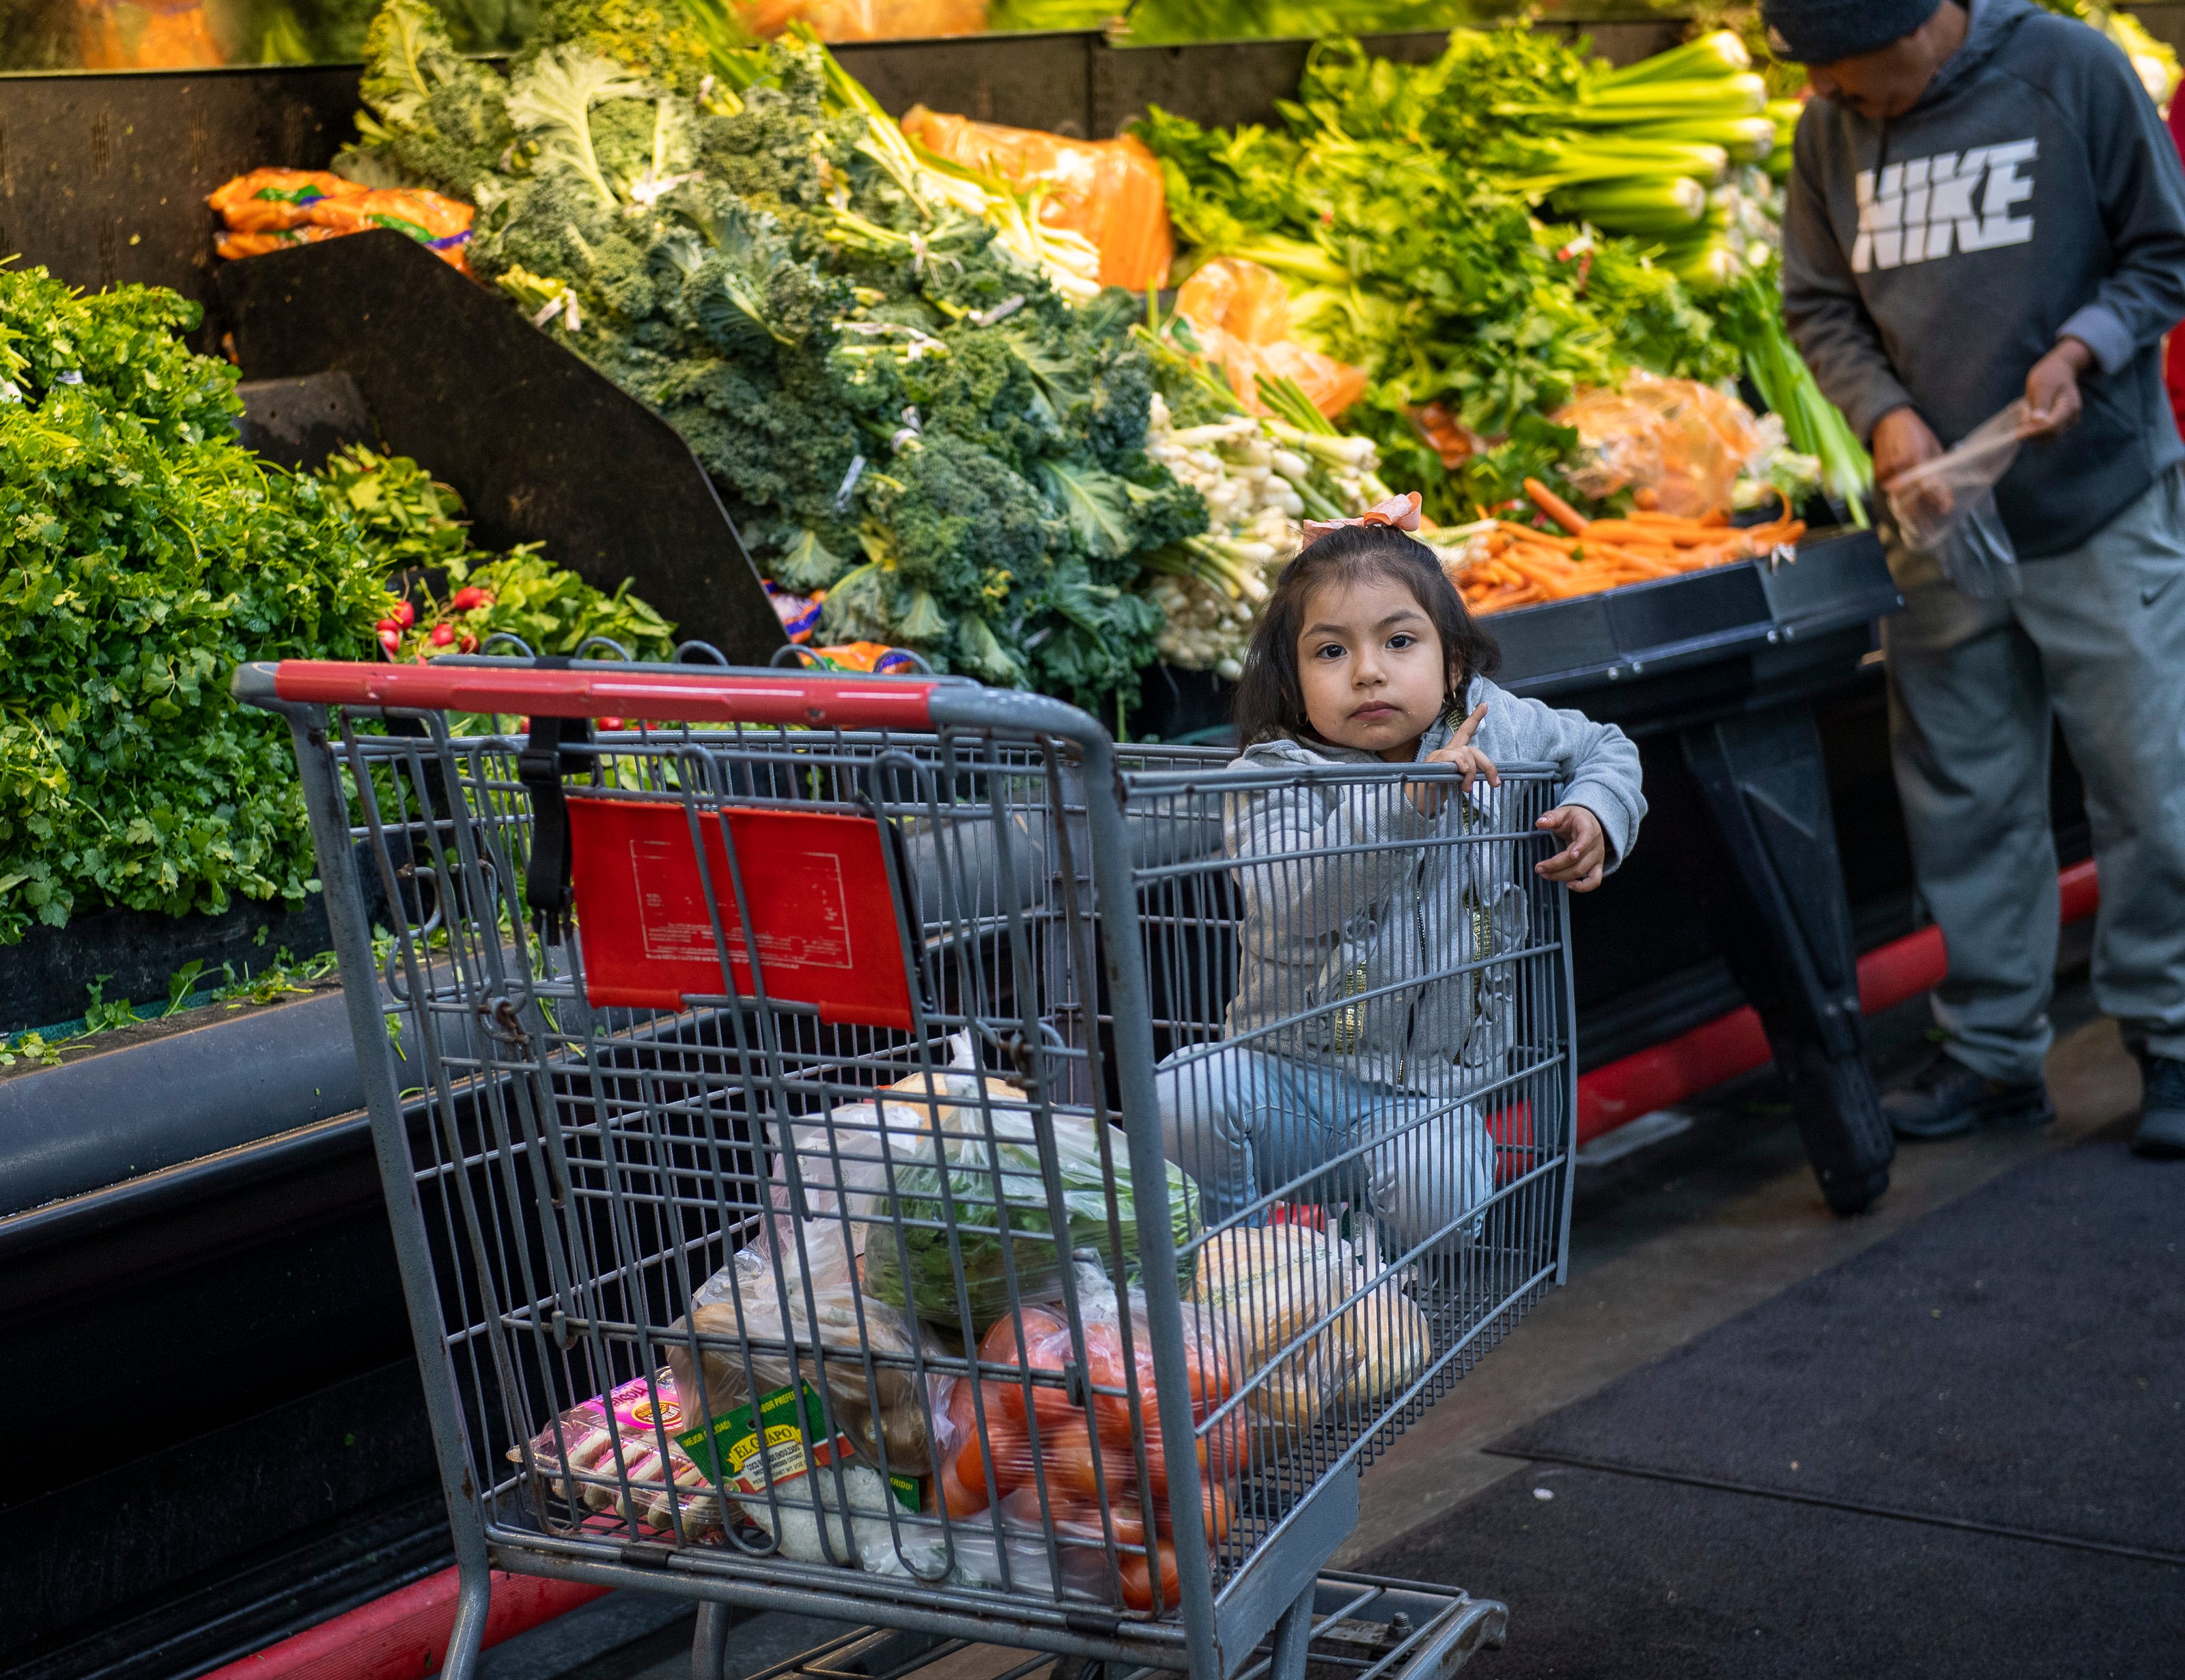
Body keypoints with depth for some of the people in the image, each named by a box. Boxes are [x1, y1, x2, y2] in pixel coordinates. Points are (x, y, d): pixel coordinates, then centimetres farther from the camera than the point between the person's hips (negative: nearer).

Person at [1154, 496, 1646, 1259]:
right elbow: (1284, 896, -30)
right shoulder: (1276, 775, -10)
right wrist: (1409, 801, -35)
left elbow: (1606, 748, 23)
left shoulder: (1496, 727, 3)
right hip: (1285, 1070, 0)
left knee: (1434, 1198, -31)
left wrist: (1596, 815, 1)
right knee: (1179, 1102, -29)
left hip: (1427, 1091, 0)